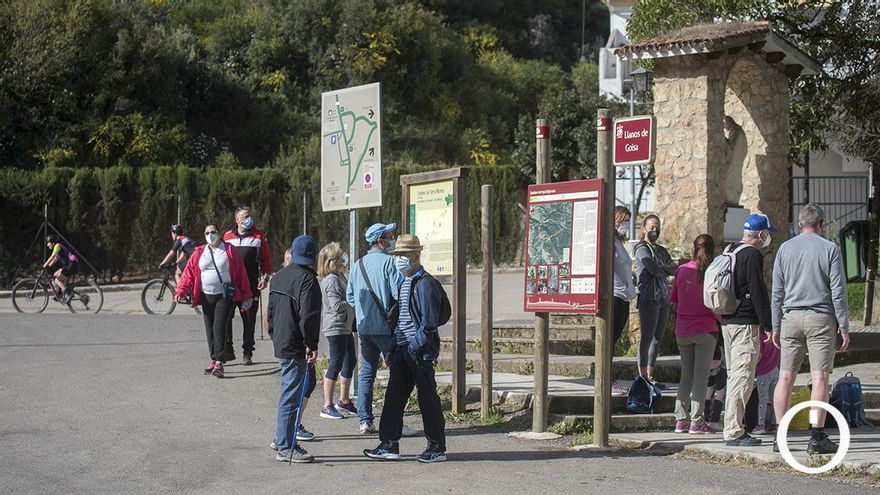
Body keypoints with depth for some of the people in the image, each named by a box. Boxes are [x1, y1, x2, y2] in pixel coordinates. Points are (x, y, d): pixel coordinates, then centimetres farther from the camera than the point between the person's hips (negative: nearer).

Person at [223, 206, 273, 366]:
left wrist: (265, 277, -2)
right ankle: (228, 351, 6)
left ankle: (247, 354, 9)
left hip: (251, 286, -1)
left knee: (249, 320, 3)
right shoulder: (227, 236, 10)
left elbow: (266, 258, 8)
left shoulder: (259, 236, 7)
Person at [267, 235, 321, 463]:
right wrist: (312, 345, -18)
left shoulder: (278, 277, 13)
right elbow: (308, 316, -21)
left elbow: (271, 312, 20)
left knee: (290, 392, 20)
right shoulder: (307, 280, -15)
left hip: (280, 344, 9)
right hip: (296, 348, -9)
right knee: (291, 395, -4)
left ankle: (282, 439, 25)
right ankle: (285, 447, -1)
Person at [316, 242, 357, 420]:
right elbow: (337, 305, -23)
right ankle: (327, 406, -1)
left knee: (350, 361, 17)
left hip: (345, 326, 11)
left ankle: (344, 402, 27)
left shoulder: (339, 276, 14)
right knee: (336, 364, -7)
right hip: (335, 327, -11)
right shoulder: (331, 280, -18)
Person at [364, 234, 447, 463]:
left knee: (427, 397, -1)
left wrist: (414, 347, -19)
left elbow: (429, 322, -17)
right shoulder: (401, 282, 17)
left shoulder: (425, 284, -12)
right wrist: (394, 349, 17)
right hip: (402, 349, 9)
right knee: (394, 395, 7)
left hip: (420, 350, -9)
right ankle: (389, 445, 11)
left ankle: (437, 448, 6)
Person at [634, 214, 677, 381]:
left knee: (657, 339, 8)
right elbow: (654, 270, -14)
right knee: (647, 338, -8)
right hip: (649, 298, -8)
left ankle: (650, 376, 13)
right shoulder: (642, 249, -3)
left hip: (664, 299, 8)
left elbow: (675, 269, 12)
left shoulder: (661, 250, 22)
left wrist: (661, 268, -6)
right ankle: (643, 377, -8)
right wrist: (666, 269, 4)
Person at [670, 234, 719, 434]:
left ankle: (681, 420, 11)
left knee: (686, 375, 13)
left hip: (683, 331, 4)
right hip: (705, 330, -4)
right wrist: (721, 319, 7)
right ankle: (697, 422, -1)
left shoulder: (682, 270, 1)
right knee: (701, 376, 1)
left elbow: (673, 299, 10)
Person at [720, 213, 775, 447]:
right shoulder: (753, 256, -13)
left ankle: (734, 427, 19)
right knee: (743, 377, -9)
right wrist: (768, 326, -12)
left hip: (727, 321, 10)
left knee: (734, 375, 15)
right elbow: (759, 293, -16)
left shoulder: (729, 251, 16)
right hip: (746, 324, -10)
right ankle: (733, 432, -11)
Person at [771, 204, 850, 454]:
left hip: (791, 317, 3)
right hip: (821, 317, -3)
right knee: (820, 378, -4)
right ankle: (817, 437, -7)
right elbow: (838, 291, -4)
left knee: (786, 377, 5)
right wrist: (844, 327, 0)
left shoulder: (785, 248, 8)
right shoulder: (830, 249, -2)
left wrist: (776, 326, 14)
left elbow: (777, 292, 9)